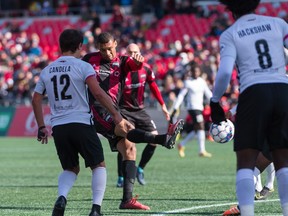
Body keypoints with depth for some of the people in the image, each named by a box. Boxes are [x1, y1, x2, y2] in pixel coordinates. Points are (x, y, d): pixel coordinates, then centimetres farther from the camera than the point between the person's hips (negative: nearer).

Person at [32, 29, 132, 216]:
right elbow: (98, 93, -15)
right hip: (81, 123, -4)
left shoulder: (47, 71, 13)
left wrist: (41, 127, 24)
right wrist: (117, 115, -15)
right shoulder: (82, 66, -3)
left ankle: (61, 198, -10)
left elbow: (36, 100, 15)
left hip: (58, 126, 5)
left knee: (70, 169, 18)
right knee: (99, 165, 9)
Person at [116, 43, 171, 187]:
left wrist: (163, 105, 15)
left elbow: (153, 87, 13)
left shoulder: (146, 69, -1)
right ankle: (121, 178, -2)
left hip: (140, 110, 5)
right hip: (124, 111, -5)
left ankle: (140, 170, 14)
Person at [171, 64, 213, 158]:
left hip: (200, 108, 7)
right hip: (193, 108, -7)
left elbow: (208, 94, 14)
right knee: (201, 127, -15)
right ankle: (202, 151, -13)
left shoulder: (202, 82, 10)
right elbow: (181, 95, -5)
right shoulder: (188, 82, -6)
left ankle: (182, 145, 26)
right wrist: (175, 109, -7)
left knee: (196, 130, 10)